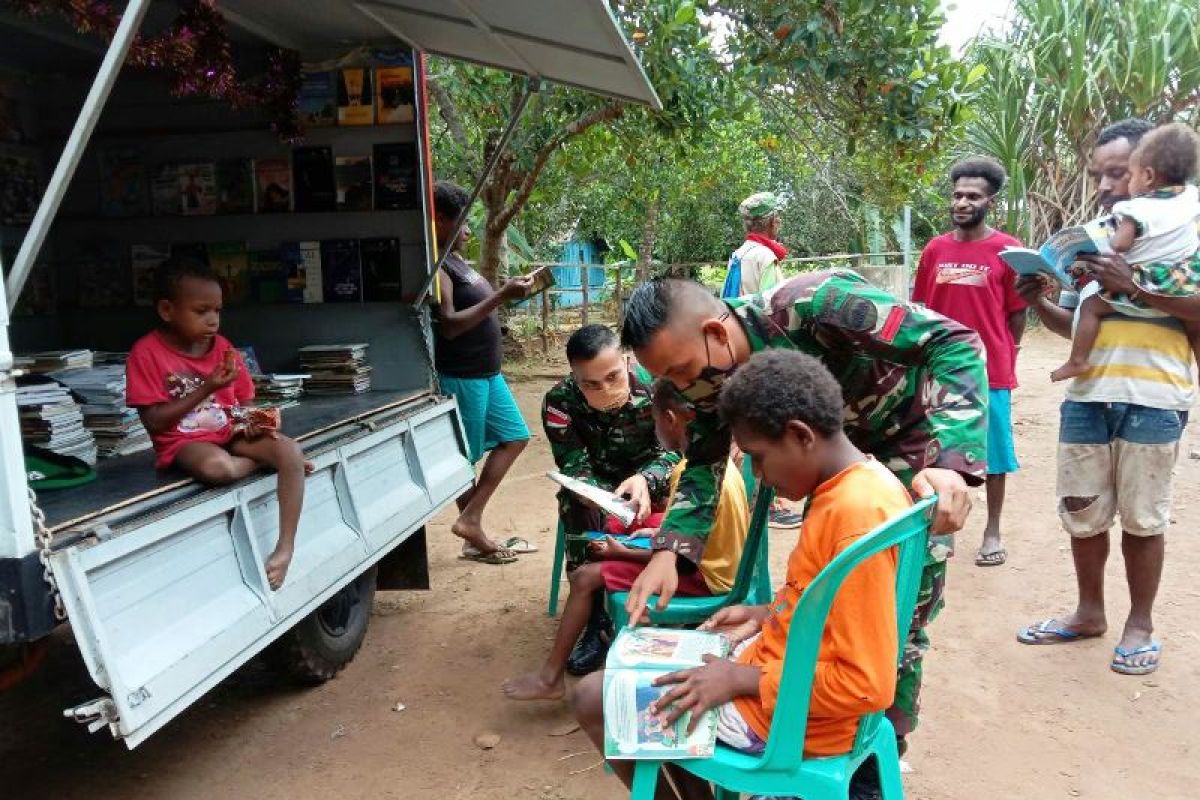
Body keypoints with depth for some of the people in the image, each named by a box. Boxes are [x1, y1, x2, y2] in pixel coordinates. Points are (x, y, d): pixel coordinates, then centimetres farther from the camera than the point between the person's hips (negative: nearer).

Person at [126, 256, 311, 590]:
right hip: (184, 442, -4)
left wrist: (253, 423, -13)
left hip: (231, 433, 5)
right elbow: (154, 422, -13)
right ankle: (266, 462, -8)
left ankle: (286, 546, -21)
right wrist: (205, 389, -21)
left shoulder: (224, 348, 4)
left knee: (292, 451, -24)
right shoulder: (147, 353, -9)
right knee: (218, 467, -41)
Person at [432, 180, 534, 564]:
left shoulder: (456, 260, 13)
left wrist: (508, 292, 11)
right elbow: (449, 325, -26)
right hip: (460, 376, -10)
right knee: (464, 458, 3)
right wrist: (502, 296, -27)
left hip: (487, 372, 10)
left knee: (514, 437, 12)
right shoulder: (436, 266, -17)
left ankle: (471, 520, 12)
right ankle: (473, 535, 18)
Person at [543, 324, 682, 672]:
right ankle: (597, 618, -20)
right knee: (576, 504, -32)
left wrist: (644, 480, -41)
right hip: (599, 485, 0)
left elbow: (673, 450, -18)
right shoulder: (559, 402, -23)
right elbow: (575, 467, -23)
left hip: (652, 478, 0)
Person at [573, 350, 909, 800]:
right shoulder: (856, 483, 1)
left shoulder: (857, 516, -29)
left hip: (786, 710, -10)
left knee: (592, 699, -1)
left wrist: (740, 680, -21)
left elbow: (868, 685, -27)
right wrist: (767, 614, 6)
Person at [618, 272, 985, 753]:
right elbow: (704, 465, -5)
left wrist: (950, 459, -45)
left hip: (916, 432, -6)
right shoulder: (710, 371, -14)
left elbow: (955, 342, -32)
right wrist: (668, 551, -21)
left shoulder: (809, 306, -36)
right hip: (847, 441, 6)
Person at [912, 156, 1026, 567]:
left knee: (993, 453, 7)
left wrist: (1002, 357, 0)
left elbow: (1018, 312, 0)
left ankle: (992, 532, 21)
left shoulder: (1009, 249, -5)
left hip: (991, 371, -3)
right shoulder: (935, 249, 5)